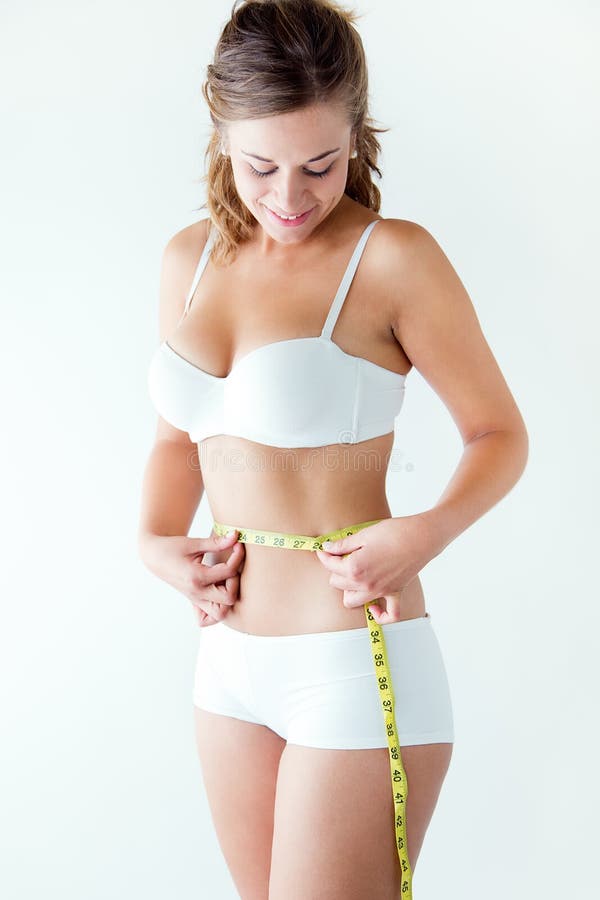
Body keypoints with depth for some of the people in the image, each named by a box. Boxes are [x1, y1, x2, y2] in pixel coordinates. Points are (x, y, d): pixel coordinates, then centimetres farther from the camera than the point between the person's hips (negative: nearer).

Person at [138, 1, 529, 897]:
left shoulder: (394, 258, -12)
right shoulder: (189, 258, 5)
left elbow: (500, 433, -4)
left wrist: (428, 531, -22)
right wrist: (157, 541, -1)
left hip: (355, 664, -6)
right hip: (229, 659, 6)